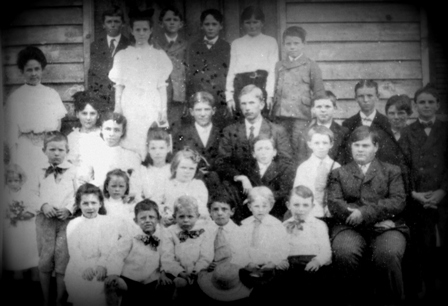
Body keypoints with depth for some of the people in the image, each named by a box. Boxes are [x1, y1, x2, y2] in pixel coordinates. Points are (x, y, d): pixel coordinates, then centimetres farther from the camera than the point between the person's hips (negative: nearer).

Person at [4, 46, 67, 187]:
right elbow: (11, 130, 2)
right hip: (25, 152, -2)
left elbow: (58, 125, 9)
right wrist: (14, 159, -1)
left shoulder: (52, 94, 7)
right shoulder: (15, 97, 1)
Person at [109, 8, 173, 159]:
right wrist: (117, 109, 2)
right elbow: (119, 85, 8)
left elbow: (162, 86, 6)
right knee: (130, 145, -4)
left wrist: (164, 111, 0)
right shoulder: (122, 55, 8)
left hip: (152, 106, 0)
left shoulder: (159, 55, 7)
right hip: (130, 106, 0)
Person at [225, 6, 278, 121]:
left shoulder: (271, 42, 11)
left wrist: (270, 94, -9)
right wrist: (229, 97, 2)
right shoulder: (236, 44, 16)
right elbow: (231, 71, 12)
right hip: (241, 85, 2)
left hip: (262, 84, -1)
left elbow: (273, 70, 2)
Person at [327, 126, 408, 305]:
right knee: (344, 253, -33)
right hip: (351, 228, 0)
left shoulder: (392, 171, 20)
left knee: (388, 254, -34)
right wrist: (376, 220, -8)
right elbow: (334, 205, 3)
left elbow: (398, 201, 3)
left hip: (386, 228, 0)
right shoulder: (338, 173, 20)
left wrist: (365, 213, -13)